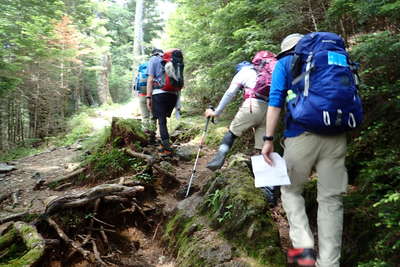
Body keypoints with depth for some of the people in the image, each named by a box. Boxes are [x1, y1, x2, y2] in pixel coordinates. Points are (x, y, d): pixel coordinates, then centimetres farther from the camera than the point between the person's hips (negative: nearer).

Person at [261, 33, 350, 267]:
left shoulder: (285, 63, 9)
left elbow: (276, 101, -4)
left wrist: (269, 139, -6)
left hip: (302, 134, -3)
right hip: (336, 136, 4)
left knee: (291, 190, 15)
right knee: (331, 199, 7)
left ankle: (304, 246, 3)